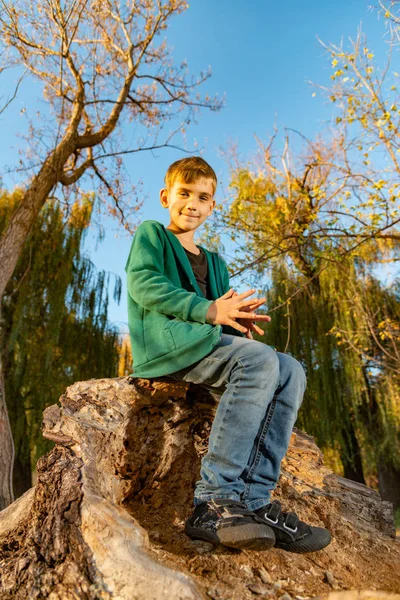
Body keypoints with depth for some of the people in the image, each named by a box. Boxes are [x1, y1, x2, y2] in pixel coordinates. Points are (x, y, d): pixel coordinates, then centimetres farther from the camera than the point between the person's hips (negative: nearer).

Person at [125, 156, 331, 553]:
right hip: (165, 342, -6)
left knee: (290, 372, -15)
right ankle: (214, 504, -27)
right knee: (260, 360, -30)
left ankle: (253, 501, -19)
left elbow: (225, 318, 21)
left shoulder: (214, 262, 29)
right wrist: (209, 311, -19)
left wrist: (239, 320, -6)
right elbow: (143, 283, -8)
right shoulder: (150, 234, 13)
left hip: (208, 345, 7)